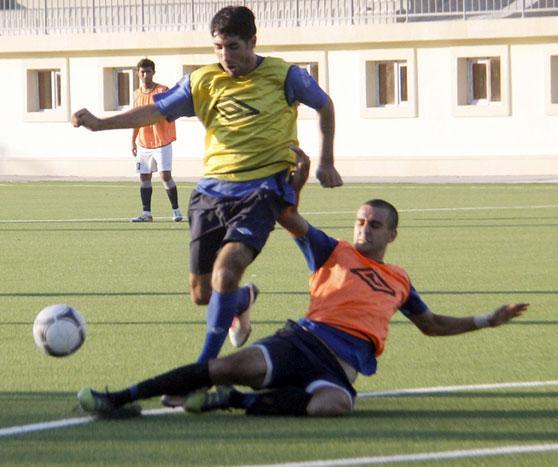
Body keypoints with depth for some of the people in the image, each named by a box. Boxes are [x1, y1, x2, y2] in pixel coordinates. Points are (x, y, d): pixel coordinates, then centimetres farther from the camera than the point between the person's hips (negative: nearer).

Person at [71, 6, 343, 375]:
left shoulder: (284, 77, -3)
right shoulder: (204, 82, 5)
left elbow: (325, 105, 13)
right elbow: (158, 110, 7)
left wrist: (326, 163, 11)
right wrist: (101, 124, -4)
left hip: (261, 191, -4)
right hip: (213, 189, 5)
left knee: (225, 272, -26)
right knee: (202, 293, 7)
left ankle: (205, 369, -15)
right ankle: (243, 301, 44)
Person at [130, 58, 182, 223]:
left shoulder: (162, 90, -6)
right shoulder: (137, 94, 10)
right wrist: (133, 141, 16)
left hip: (161, 142, -5)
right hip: (143, 144, 5)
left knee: (165, 176, -10)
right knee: (144, 177, 4)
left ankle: (176, 210, 0)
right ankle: (146, 213, 9)